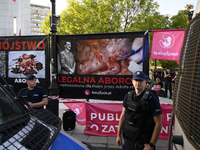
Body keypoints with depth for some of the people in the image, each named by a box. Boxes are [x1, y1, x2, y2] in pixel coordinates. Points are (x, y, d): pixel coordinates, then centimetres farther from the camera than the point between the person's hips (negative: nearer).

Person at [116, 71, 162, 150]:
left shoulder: (151, 98, -16)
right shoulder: (128, 96, 0)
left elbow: (158, 123, -15)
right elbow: (123, 115, 8)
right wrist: (118, 135, 9)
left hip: (143, 140, -4)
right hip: (128, 138, 4)